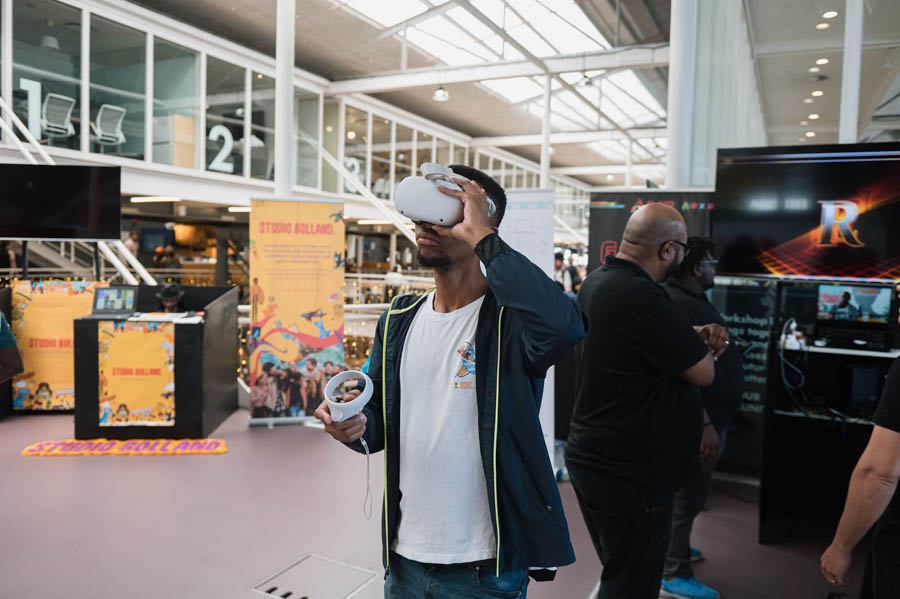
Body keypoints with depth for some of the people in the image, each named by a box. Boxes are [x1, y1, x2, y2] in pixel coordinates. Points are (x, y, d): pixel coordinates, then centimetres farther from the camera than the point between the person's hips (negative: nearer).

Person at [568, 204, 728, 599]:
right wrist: (703, 348, 4)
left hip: (592, 459, 10)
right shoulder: (641, 296, -26)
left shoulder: (597, 282, 6)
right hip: (629, 473, -9)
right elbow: (703, 373, -16)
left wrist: (694, 340, -1)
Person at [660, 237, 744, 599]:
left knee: (686, 490, 23)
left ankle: (674, 546, 40)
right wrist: (704, 424, -29)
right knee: (687, 493, 0)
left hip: (704, 414, 11)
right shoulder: (679, 305, -24)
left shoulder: (688, 298, 11)